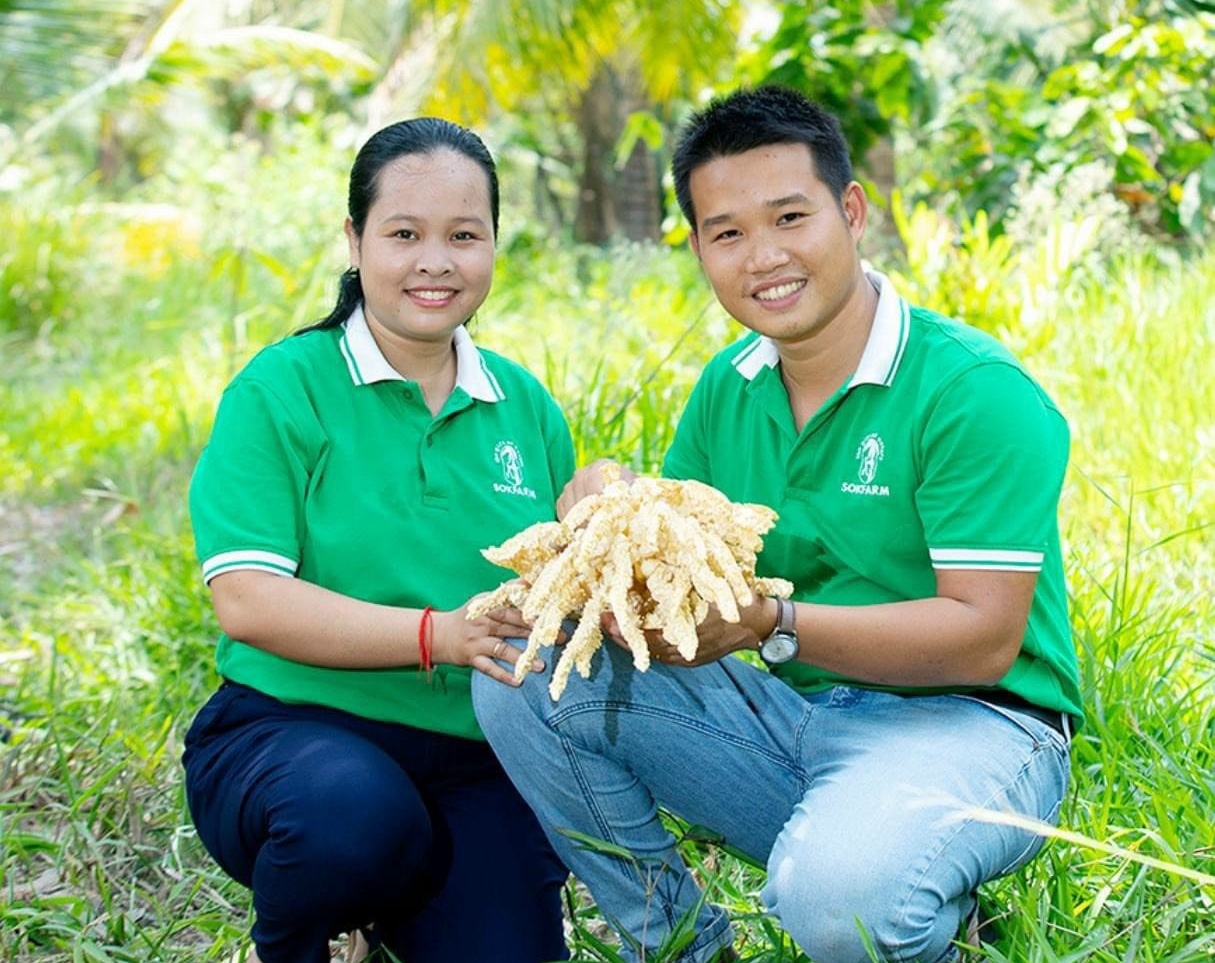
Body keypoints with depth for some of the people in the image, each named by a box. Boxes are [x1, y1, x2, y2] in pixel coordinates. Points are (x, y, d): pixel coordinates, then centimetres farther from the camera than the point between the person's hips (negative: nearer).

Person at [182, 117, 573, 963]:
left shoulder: (527, 409, 9)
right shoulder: (281, 388, -6)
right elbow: (245, 600, -16)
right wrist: (436, 635, -26)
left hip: (477, 765, 4)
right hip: (288, 731, -4)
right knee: (351, 806, -36)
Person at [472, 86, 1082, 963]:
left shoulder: (978, 393, -15)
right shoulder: (728, 389, 7)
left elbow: (984, 638, -20)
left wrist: (772, 621, -29)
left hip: (965, 725, -6)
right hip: (792, 716, 6)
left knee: (834, 891, -38)